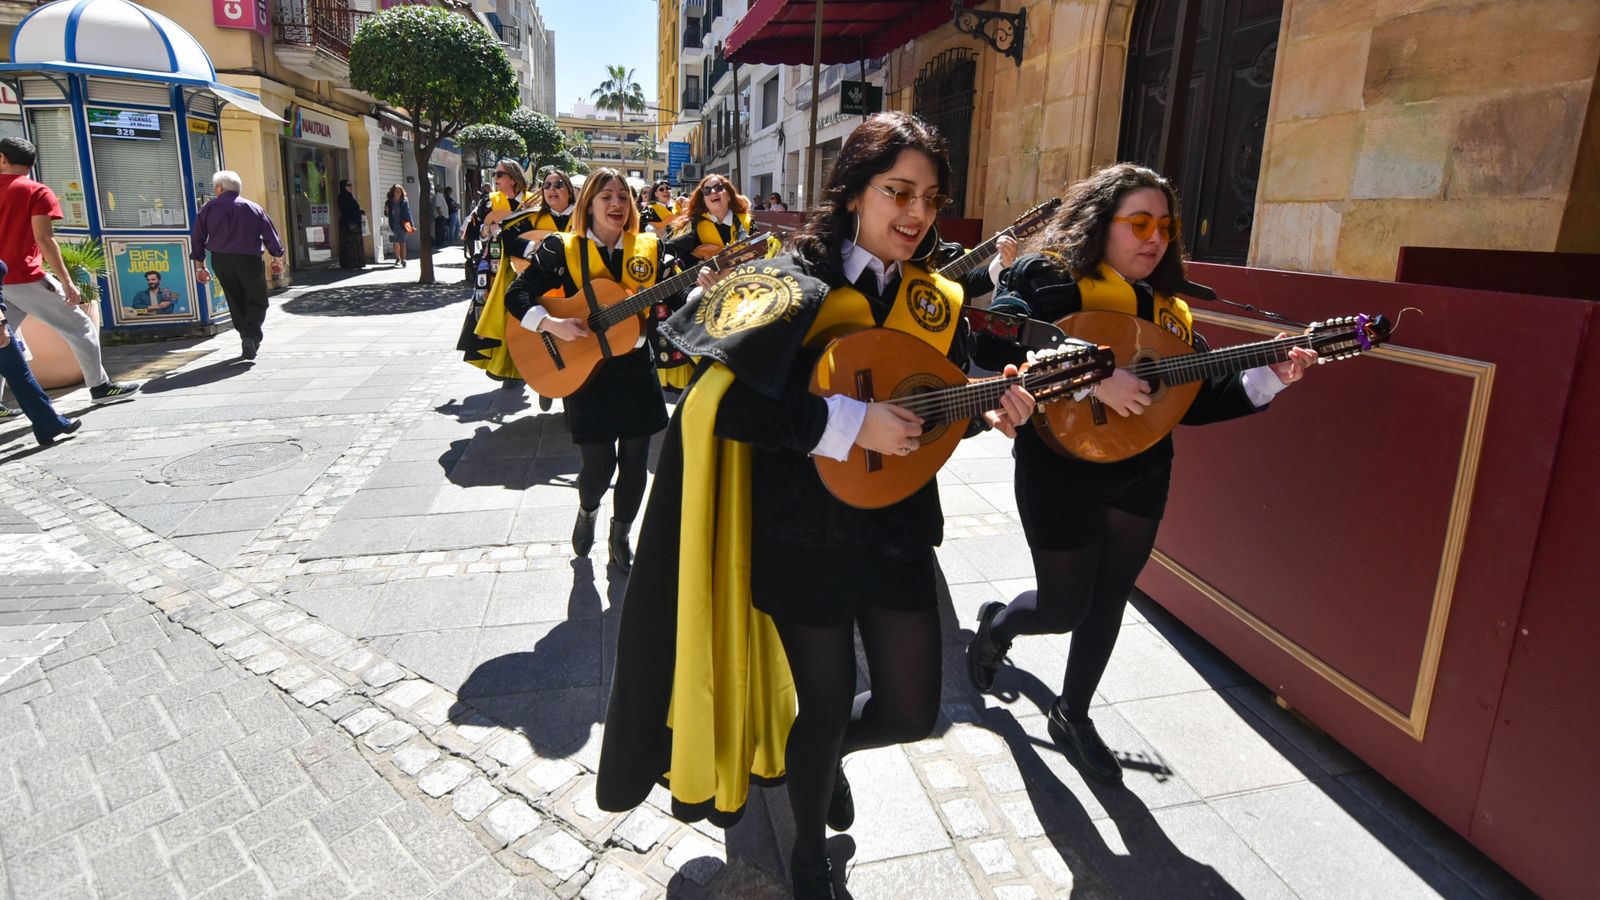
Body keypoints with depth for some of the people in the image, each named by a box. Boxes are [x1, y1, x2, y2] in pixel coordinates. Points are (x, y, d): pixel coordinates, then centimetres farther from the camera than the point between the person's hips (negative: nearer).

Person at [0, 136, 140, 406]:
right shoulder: (36, 192, -5)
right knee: (81, 328, 4)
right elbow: (44, 239, -14)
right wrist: (66, 281, -14)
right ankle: (100, 386, 6)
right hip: (26, 278, -6)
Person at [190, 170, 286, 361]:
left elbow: (197, 238, 7)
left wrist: (200, 266, 15)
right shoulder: (254, 208, 3)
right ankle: (251, 335, -20)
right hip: (249, 260, -2)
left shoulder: (208, 208, 6)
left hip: (221, 261, 2)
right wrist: (277, 259, 18)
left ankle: (247, 337, 14)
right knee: (257, 301, 3)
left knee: (236, 301, 14)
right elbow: (271, 236, 4)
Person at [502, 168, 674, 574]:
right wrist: (552, 324, -22)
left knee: (634, 460, 7)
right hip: (583, 370, -2)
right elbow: (516, 296, -7)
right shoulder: (563, 249, -4)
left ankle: (620, 537, 30)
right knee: (599, 463, -4)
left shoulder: (649, 249, 4)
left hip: (636, 368, 3)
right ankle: (587, 511, 33)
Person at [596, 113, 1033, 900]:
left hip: (899, 530, 5)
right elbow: (723, 400, -22)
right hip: (805, 535, -4)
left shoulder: (936, 301, 3)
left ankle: (828, 751, 47)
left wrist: (988, 414, -8)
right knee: (825, 709, 11)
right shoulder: (795, 284, -12)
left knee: (911, 712, 11)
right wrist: (848, 423, -27)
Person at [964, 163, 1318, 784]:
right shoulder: (1050, 278, -13)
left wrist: (1268, 379, -10)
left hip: (1141, 476, 7)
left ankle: (1072, 715, 37)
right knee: (1064, 609, 4)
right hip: (1061, 471, -6)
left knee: (1108, 601, 16)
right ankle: (996, 623, 39)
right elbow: (994, 343, -31)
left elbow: (1194, 401, 5)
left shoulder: (1166, 308, 6)